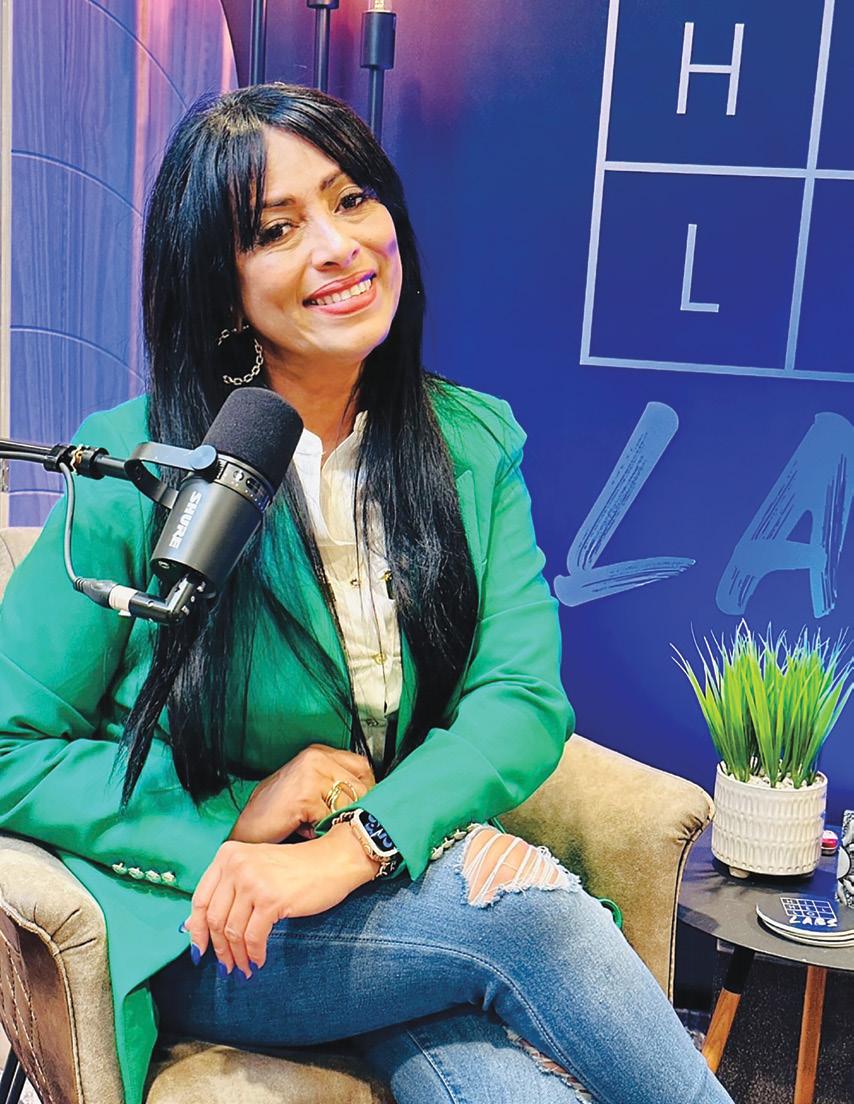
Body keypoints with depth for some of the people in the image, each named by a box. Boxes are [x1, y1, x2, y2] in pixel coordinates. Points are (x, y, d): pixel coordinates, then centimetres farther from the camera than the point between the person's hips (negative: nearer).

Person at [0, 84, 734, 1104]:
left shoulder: (474, 444, 2)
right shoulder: (138, 466, -9)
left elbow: (524, 700, -8)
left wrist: (351, 848, -24)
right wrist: (235, 818, -18)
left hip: (405, 889, 2)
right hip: (198, 932, -2)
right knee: (526, 908, -27)